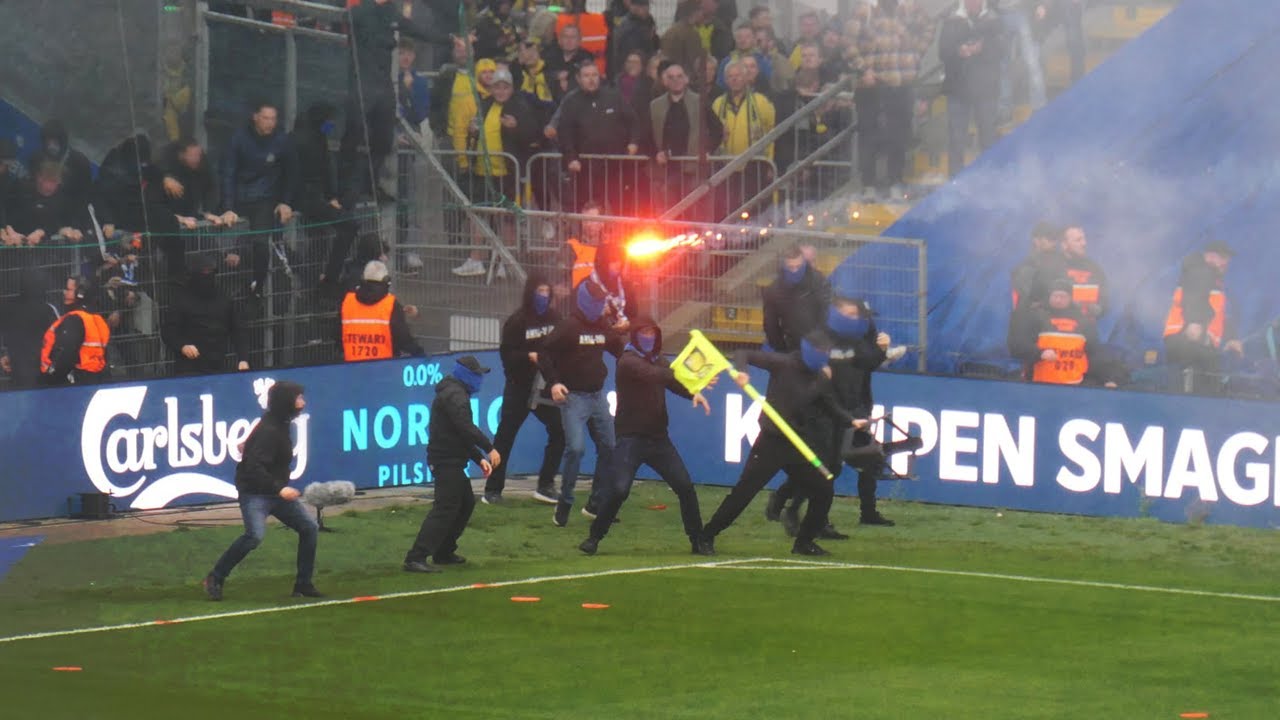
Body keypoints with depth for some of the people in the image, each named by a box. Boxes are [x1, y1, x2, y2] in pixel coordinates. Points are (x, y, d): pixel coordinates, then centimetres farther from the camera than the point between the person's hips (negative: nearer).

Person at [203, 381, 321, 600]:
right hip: (255, 493, -10)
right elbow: (255, 468, -30)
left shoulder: (281, 424, 6)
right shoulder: (269, 431, -23)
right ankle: (215, 578, -12)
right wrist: (279, 489, -32)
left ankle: (303, 584, 12)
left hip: (277, 490, 10)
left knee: (310, 526, 4)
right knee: (255, 535, -27)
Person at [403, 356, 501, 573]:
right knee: (445, 508, -16)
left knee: (466, 502, 21)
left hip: (451, 461, 11)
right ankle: (416, 558, -23)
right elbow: (465, 427, -25)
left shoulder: (455, 393, 21)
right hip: (447, 460, -11)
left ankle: (444, 552, 27)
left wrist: (479, 459, 18)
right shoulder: (455, 394, -13)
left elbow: (461, 433, 25)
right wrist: (489, 448, -23)